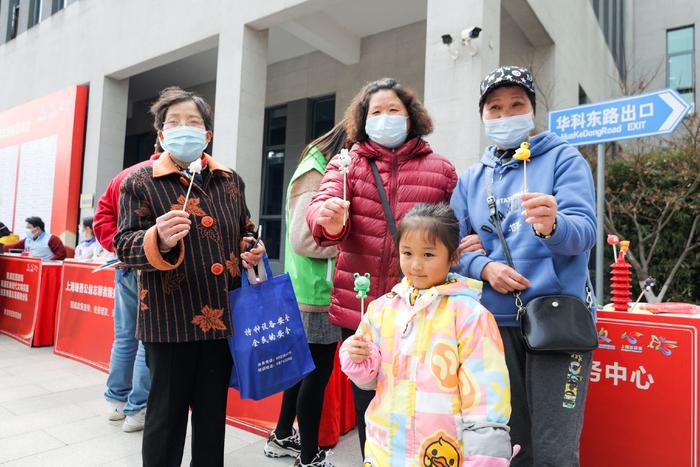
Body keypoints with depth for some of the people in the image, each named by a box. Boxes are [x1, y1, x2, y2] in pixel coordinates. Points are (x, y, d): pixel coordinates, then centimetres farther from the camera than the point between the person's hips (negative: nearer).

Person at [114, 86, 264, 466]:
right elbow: (124, 246, -8)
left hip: (223, 317, 4)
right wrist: (159, 240, -28)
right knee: (167, 414, 10)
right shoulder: (140, 182, -2)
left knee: (213, 413, 18)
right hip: (169, 320, -4)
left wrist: (251, 249, 1)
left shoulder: (230, 180, 11)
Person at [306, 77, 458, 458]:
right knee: (368, 409, 15)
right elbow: (321, 206, -11)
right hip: (358, 309, 1)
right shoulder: (346, 163, 6)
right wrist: (330, 220, -34)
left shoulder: (441, 169, 8)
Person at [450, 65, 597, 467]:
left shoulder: (563, 159, 2)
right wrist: (484, 268, -12)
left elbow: (584, 230, -12)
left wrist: (552, 225, -34)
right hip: (495, 321, 3)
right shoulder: (472, 178, 12)